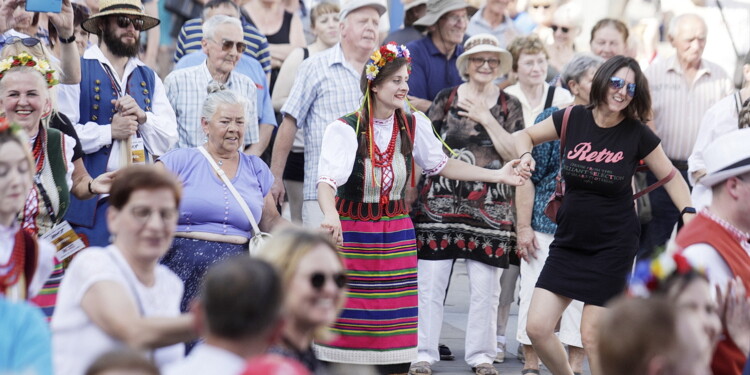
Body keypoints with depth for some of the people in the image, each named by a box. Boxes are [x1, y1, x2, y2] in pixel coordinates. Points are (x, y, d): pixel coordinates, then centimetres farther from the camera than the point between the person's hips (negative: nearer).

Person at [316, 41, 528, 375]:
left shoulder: (414, 125, 2)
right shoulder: (345, 129, -14)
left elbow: (441, 164, 16)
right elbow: (327, 180, -26)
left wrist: (496, 175, 12)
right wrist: (331, 215, -46)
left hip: (396, 232, 4)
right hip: (350, 231, -4)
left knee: (395, 324, 2)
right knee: (348, 319, -5)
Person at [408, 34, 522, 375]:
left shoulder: (509, 106, 9)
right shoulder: (445, 99, 5)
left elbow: (514, 153, -1)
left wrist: (487, 120, -9)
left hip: (490, 205, 1)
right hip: (441, 201, -1)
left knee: (485, 286, 1)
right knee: (430, 282, -2)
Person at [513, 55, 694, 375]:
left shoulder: (637, 134, -8)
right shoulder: (574, 119, -3)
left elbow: (670, 177, 4)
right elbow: (524, 135, 11)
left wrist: (689, 213, -12)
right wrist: (526, 154, -11)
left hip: (613, 246, -3)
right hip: (569, 241, 3)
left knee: (591, 335, -5)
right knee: (537, 327, -4)